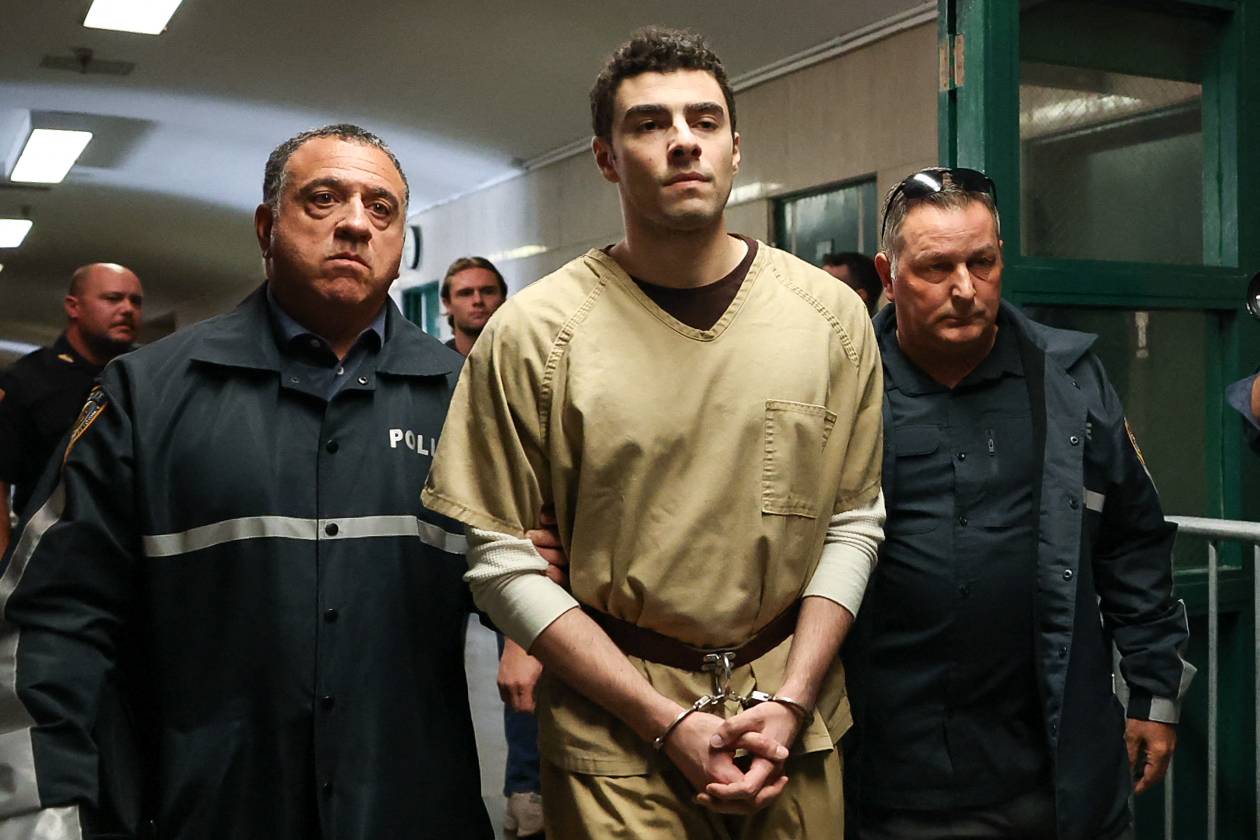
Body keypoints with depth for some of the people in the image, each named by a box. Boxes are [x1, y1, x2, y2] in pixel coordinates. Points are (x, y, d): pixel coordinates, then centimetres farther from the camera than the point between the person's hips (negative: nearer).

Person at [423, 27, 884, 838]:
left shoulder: (832, 315, -2)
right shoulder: (532, 333, -10)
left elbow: (853, 523, 2)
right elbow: (505, 560, -9)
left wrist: (791, 702, -8)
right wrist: (666, 722, -13)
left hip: (796, 717, 3)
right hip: (616, 723, -2)